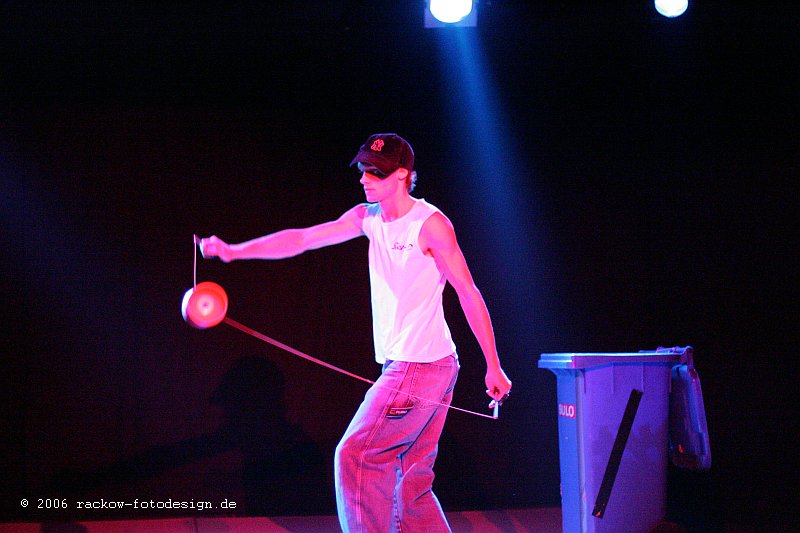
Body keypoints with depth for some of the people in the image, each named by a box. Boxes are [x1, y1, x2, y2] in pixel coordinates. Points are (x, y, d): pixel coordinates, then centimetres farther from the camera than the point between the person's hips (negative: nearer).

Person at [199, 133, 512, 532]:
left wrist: (493, 366, -10)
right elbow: (303, 238, 5)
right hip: (402, 365, 8)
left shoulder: (430, 224, -11)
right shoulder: (368, 218, 10)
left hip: (420, 367, -8)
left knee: (355, 455, -9)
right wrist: (235, 251, -8)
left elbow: (469, 294, -10)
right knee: (411, 484, 10)